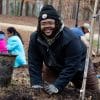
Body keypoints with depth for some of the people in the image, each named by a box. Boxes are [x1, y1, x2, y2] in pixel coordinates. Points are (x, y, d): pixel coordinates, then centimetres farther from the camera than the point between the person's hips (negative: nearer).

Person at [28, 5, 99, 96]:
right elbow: (34, 63, -18)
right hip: (56, 69, 4)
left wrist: (57, 86, -41)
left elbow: (71, 67, -36)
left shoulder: (70, 39, -36)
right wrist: (36, 84, -29)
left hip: (80, 68, -3)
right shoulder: (35, 38, -21)